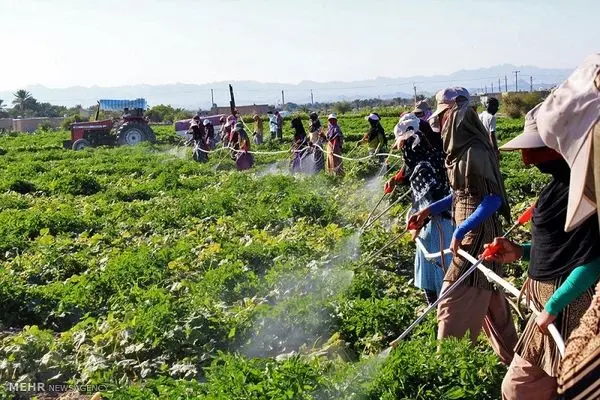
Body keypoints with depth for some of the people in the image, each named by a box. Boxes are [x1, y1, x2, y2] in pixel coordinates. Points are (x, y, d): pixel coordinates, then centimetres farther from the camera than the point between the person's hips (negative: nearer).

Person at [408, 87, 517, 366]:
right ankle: (509, 358, 32)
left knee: (452, 300, -3)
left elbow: (493, 198, -23)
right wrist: (429, 210, 12)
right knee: (489, 301, 18)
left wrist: (461, 231, -26)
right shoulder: (461, 149, 8)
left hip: (476, 235, -10)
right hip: (469, 231, 10)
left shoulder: (474, 152, -21)